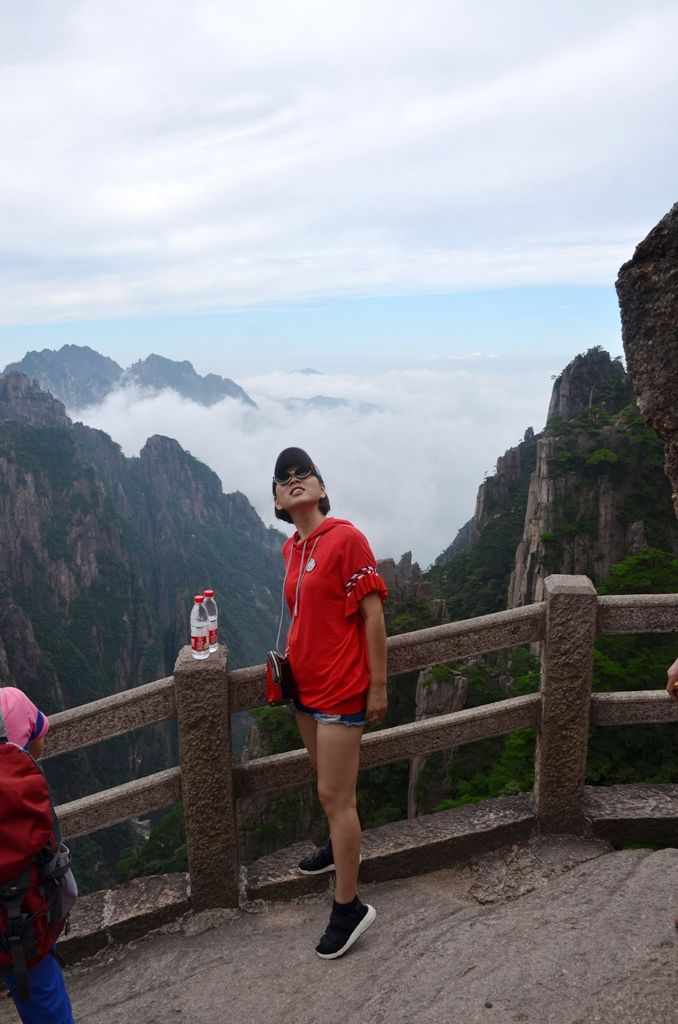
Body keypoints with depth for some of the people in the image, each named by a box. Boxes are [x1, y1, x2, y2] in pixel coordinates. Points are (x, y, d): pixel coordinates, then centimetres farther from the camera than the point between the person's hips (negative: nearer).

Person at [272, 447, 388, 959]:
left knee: (335, 795, -1)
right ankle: (341, 847, 49)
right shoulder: (291, 549, 5)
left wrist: (378, 685, -15)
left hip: (340, 686, -7)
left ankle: (348, 907, 15)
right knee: (329, 785, 25)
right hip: (306, 682, 8)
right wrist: (290, 657, 11)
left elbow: (373, 613, -17)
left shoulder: (345, 537, -17)